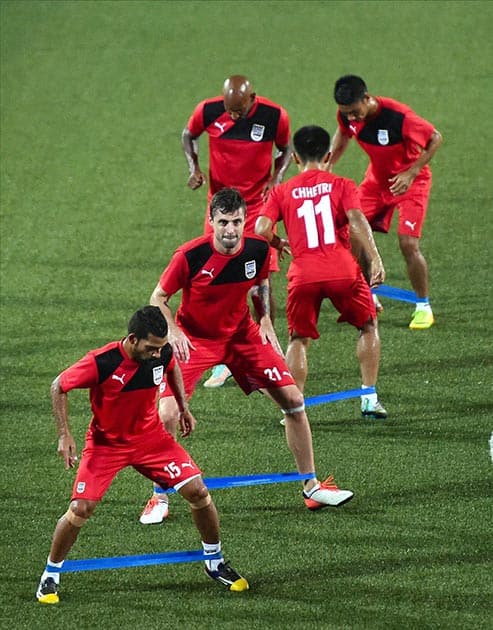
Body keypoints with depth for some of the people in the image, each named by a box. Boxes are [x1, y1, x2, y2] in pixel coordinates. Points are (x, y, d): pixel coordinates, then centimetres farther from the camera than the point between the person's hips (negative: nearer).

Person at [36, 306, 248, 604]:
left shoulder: (162, 354, -15)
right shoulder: (101, 363, -28)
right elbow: (59, 387, -12)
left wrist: (184, 408, 10)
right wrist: (65, 435, -16)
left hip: (150, 437, 3)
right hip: (105, 443, -3)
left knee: (198, 491, -8)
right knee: (80, 510, -16)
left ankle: (215, 562, 15)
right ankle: (51, 574, 8)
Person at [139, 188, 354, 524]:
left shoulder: (258, 248, -13)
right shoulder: (191, 255, -25)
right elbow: (158, 298, -12)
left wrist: (266, 321, 2)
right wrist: (174, 332, -27)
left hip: (242, 334, 4)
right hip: (194, 339, -3)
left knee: (294, 400, -1)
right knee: (167, 414, -18)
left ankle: (312, 487, 13)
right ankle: (159, 497, 2)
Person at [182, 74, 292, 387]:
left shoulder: (274, 116, -13)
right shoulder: (207, 111, -11)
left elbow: (285, 149, 7)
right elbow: (189, 136, 11)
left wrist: (276, 177, -11)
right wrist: (194, 167, -6)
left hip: (258, 205, -2)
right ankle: (224, 361, 10)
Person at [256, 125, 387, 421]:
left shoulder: (282, 192, 12)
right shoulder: (342, 185, 9)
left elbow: (262, 229, -1)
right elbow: (356, 220, -8)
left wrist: (279, 243, 20)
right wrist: (375, 259, -14)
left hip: (303, 275, 1)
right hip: (343, 271, -1)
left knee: (298, 340, 14)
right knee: (369, 326, 20)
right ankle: (370, 398, 14)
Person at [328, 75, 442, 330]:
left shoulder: (398, 116, -33)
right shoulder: (347, 116, -16)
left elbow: (435, 138, -20)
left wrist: (410, 173, -26)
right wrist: (328, 164, -4)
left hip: (410, 181, -6)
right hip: (377, 179, 6)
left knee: (408, 244, -16)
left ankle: (424, 307, 3)